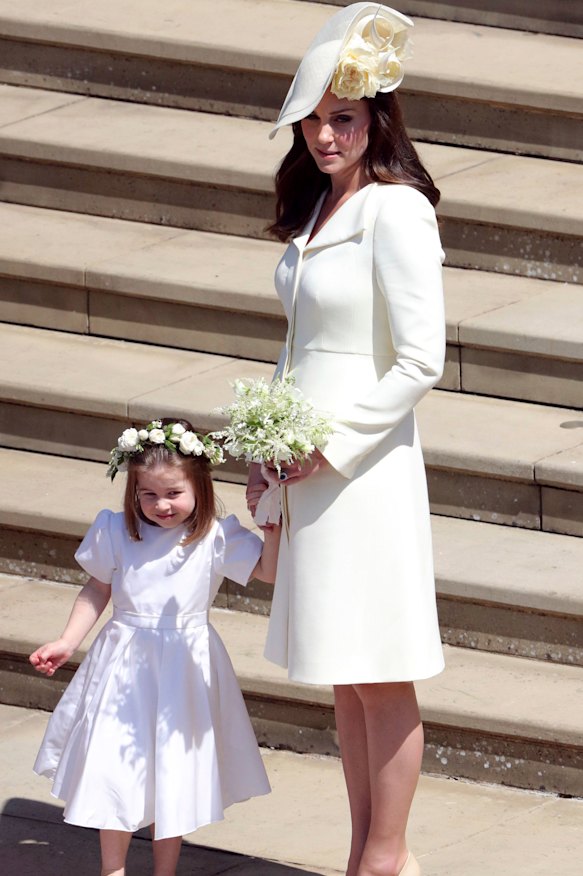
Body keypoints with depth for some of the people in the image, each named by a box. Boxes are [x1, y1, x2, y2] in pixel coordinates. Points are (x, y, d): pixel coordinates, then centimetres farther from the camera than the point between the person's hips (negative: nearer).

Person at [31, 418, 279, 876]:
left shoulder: (216, 539, -8)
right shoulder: (117, 533, -3)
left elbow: (269, 570, -11)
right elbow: (98, 590, 9)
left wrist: (273, 526, -25)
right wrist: (67, 642, 4)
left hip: (185, 668, -1)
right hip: (125, 665, 1)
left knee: (174, 771, 6)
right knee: (113, 768, 3)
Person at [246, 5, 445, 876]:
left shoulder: (394, 210, -15)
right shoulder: (317, 208, 11)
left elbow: (420, 361, -18)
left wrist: (334, 445, -14)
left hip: (364, 467, -9)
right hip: (307, 468, 9)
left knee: (379, 674, -1)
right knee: (343, 676, 13)